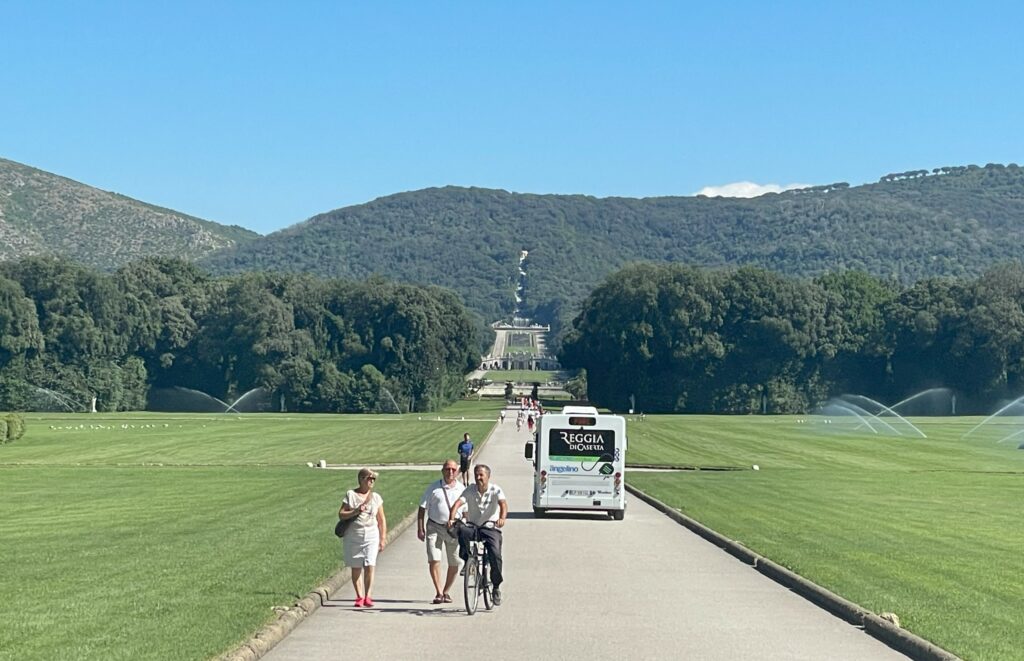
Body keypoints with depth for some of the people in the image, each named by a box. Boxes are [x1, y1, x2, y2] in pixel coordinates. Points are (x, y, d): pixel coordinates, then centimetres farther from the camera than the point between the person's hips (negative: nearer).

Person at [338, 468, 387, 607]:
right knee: (356, 568, 3)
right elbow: (341, 514, 0)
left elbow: (382, 520, 11)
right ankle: (359, 596, 12)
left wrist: (383, 538, 7)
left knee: (369, 566, -11)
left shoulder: (376, 497, 8)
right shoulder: (351, 495, 3)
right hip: (353, 537, 0)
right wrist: (355, 512, -16)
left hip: (371, 536, 0)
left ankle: (368, 597, -10)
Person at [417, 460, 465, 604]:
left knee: (454, 564, 4)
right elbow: (422, 508, 3)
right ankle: (439, 593, -5)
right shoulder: (434, 487, -1)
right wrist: (420, 529, -3)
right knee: (434, 560, -12)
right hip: (435, 527, -2)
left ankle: (446, 592, 20)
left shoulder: (461, 488, 5)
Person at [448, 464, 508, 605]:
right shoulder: (470, 491, 1)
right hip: (473, 527, 2)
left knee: (495, 555, -23)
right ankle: (468, 561, -12)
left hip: (490, 528, -2)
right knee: (461, 531, -33)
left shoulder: (495, 490, -3)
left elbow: (503, 504, -20)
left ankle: (496, 587, -1)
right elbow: (457, 503, -13)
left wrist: (502, 518, -41)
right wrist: (451, 519, -32)